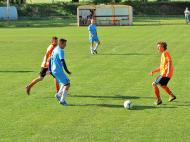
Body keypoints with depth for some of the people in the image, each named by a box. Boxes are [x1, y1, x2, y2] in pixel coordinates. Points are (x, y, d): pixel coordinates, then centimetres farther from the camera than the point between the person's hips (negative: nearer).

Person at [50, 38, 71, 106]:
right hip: (58, 71, -9)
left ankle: (58, 95, 19)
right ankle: (62, 100, -5)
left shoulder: (55, 50, 14)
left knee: (65, 82, 22)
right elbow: (62, 61, -22)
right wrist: (67, 71, -21)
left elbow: (50, 59, 19)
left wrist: (50, 70, 24)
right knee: (67, 84, -5)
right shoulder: (60, 51, -15)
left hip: (54, 70, 9)